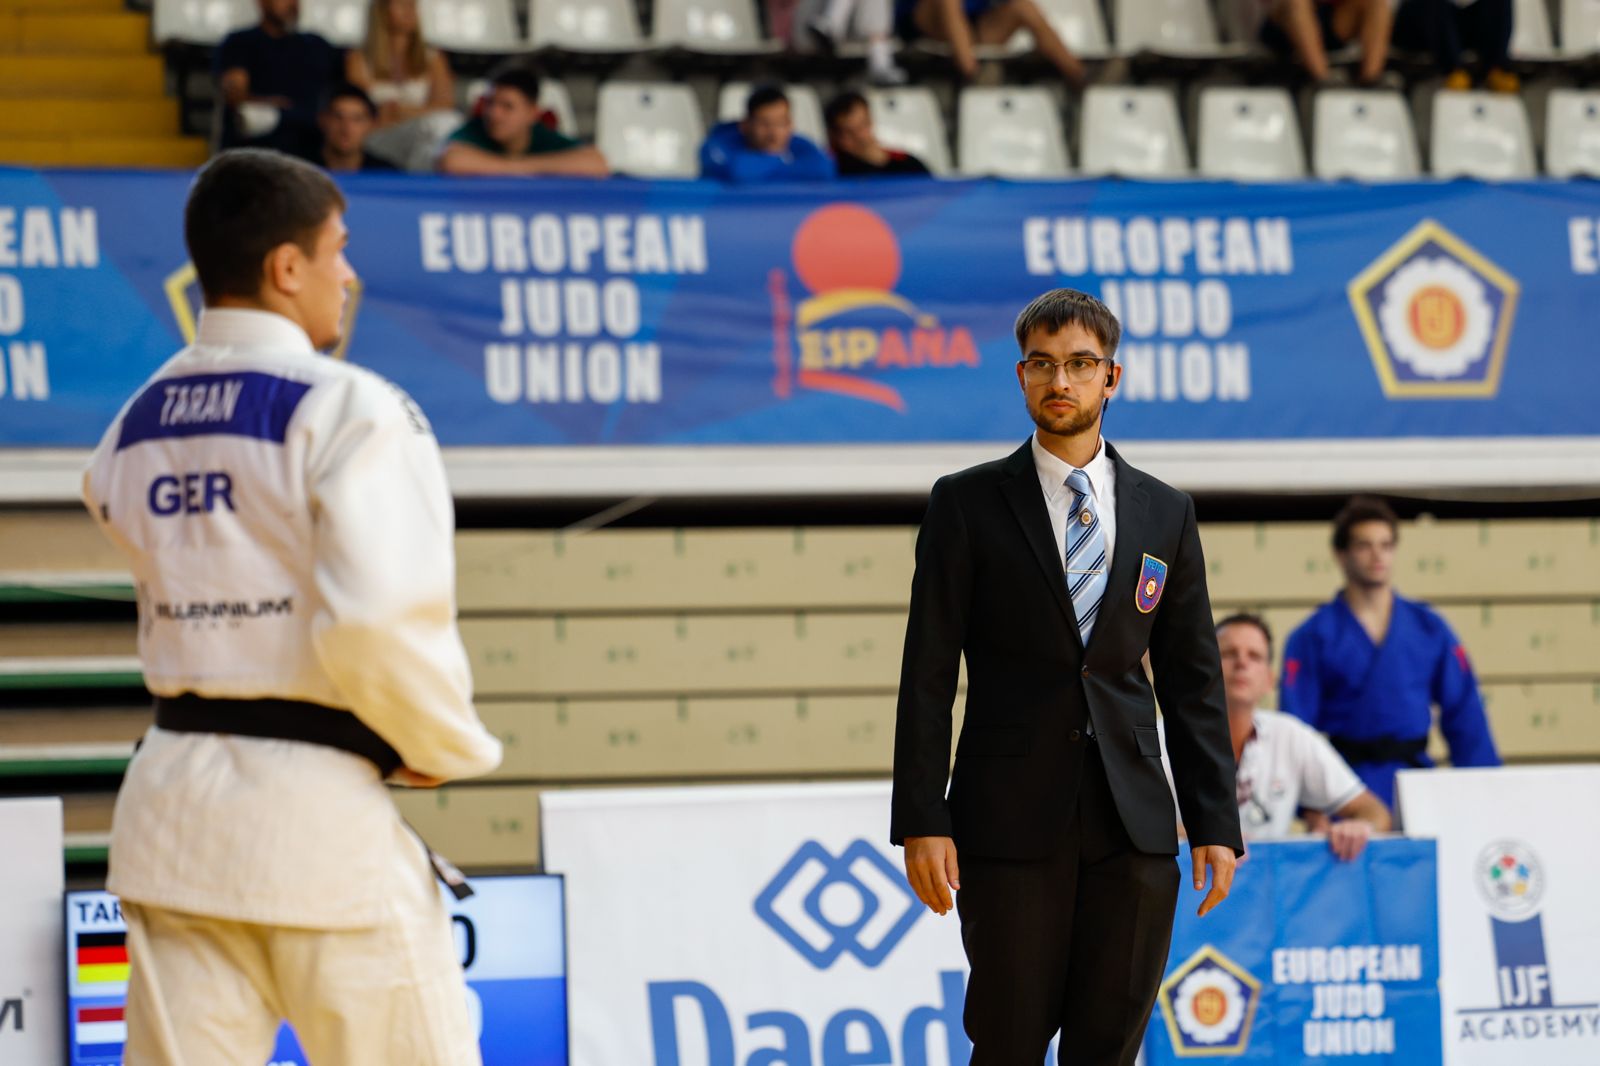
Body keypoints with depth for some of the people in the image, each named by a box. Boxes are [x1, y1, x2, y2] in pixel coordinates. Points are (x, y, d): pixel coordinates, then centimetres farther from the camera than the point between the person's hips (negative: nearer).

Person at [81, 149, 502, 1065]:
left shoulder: (133, 430, 10)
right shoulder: (349, 411, -12)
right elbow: (380, 620, -20)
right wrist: (450, 746, -5)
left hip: (172, 808, 6)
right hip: (321, 815, -6)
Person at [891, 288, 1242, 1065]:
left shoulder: (1165, 513, 11)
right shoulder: (967, 505, 2)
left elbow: (1193, 681, 11)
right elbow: (928, 673, -1)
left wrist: (1216, 823, 4)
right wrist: (920, 820, -9)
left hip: (1134, 825, 3)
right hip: (1011, 823, -2)